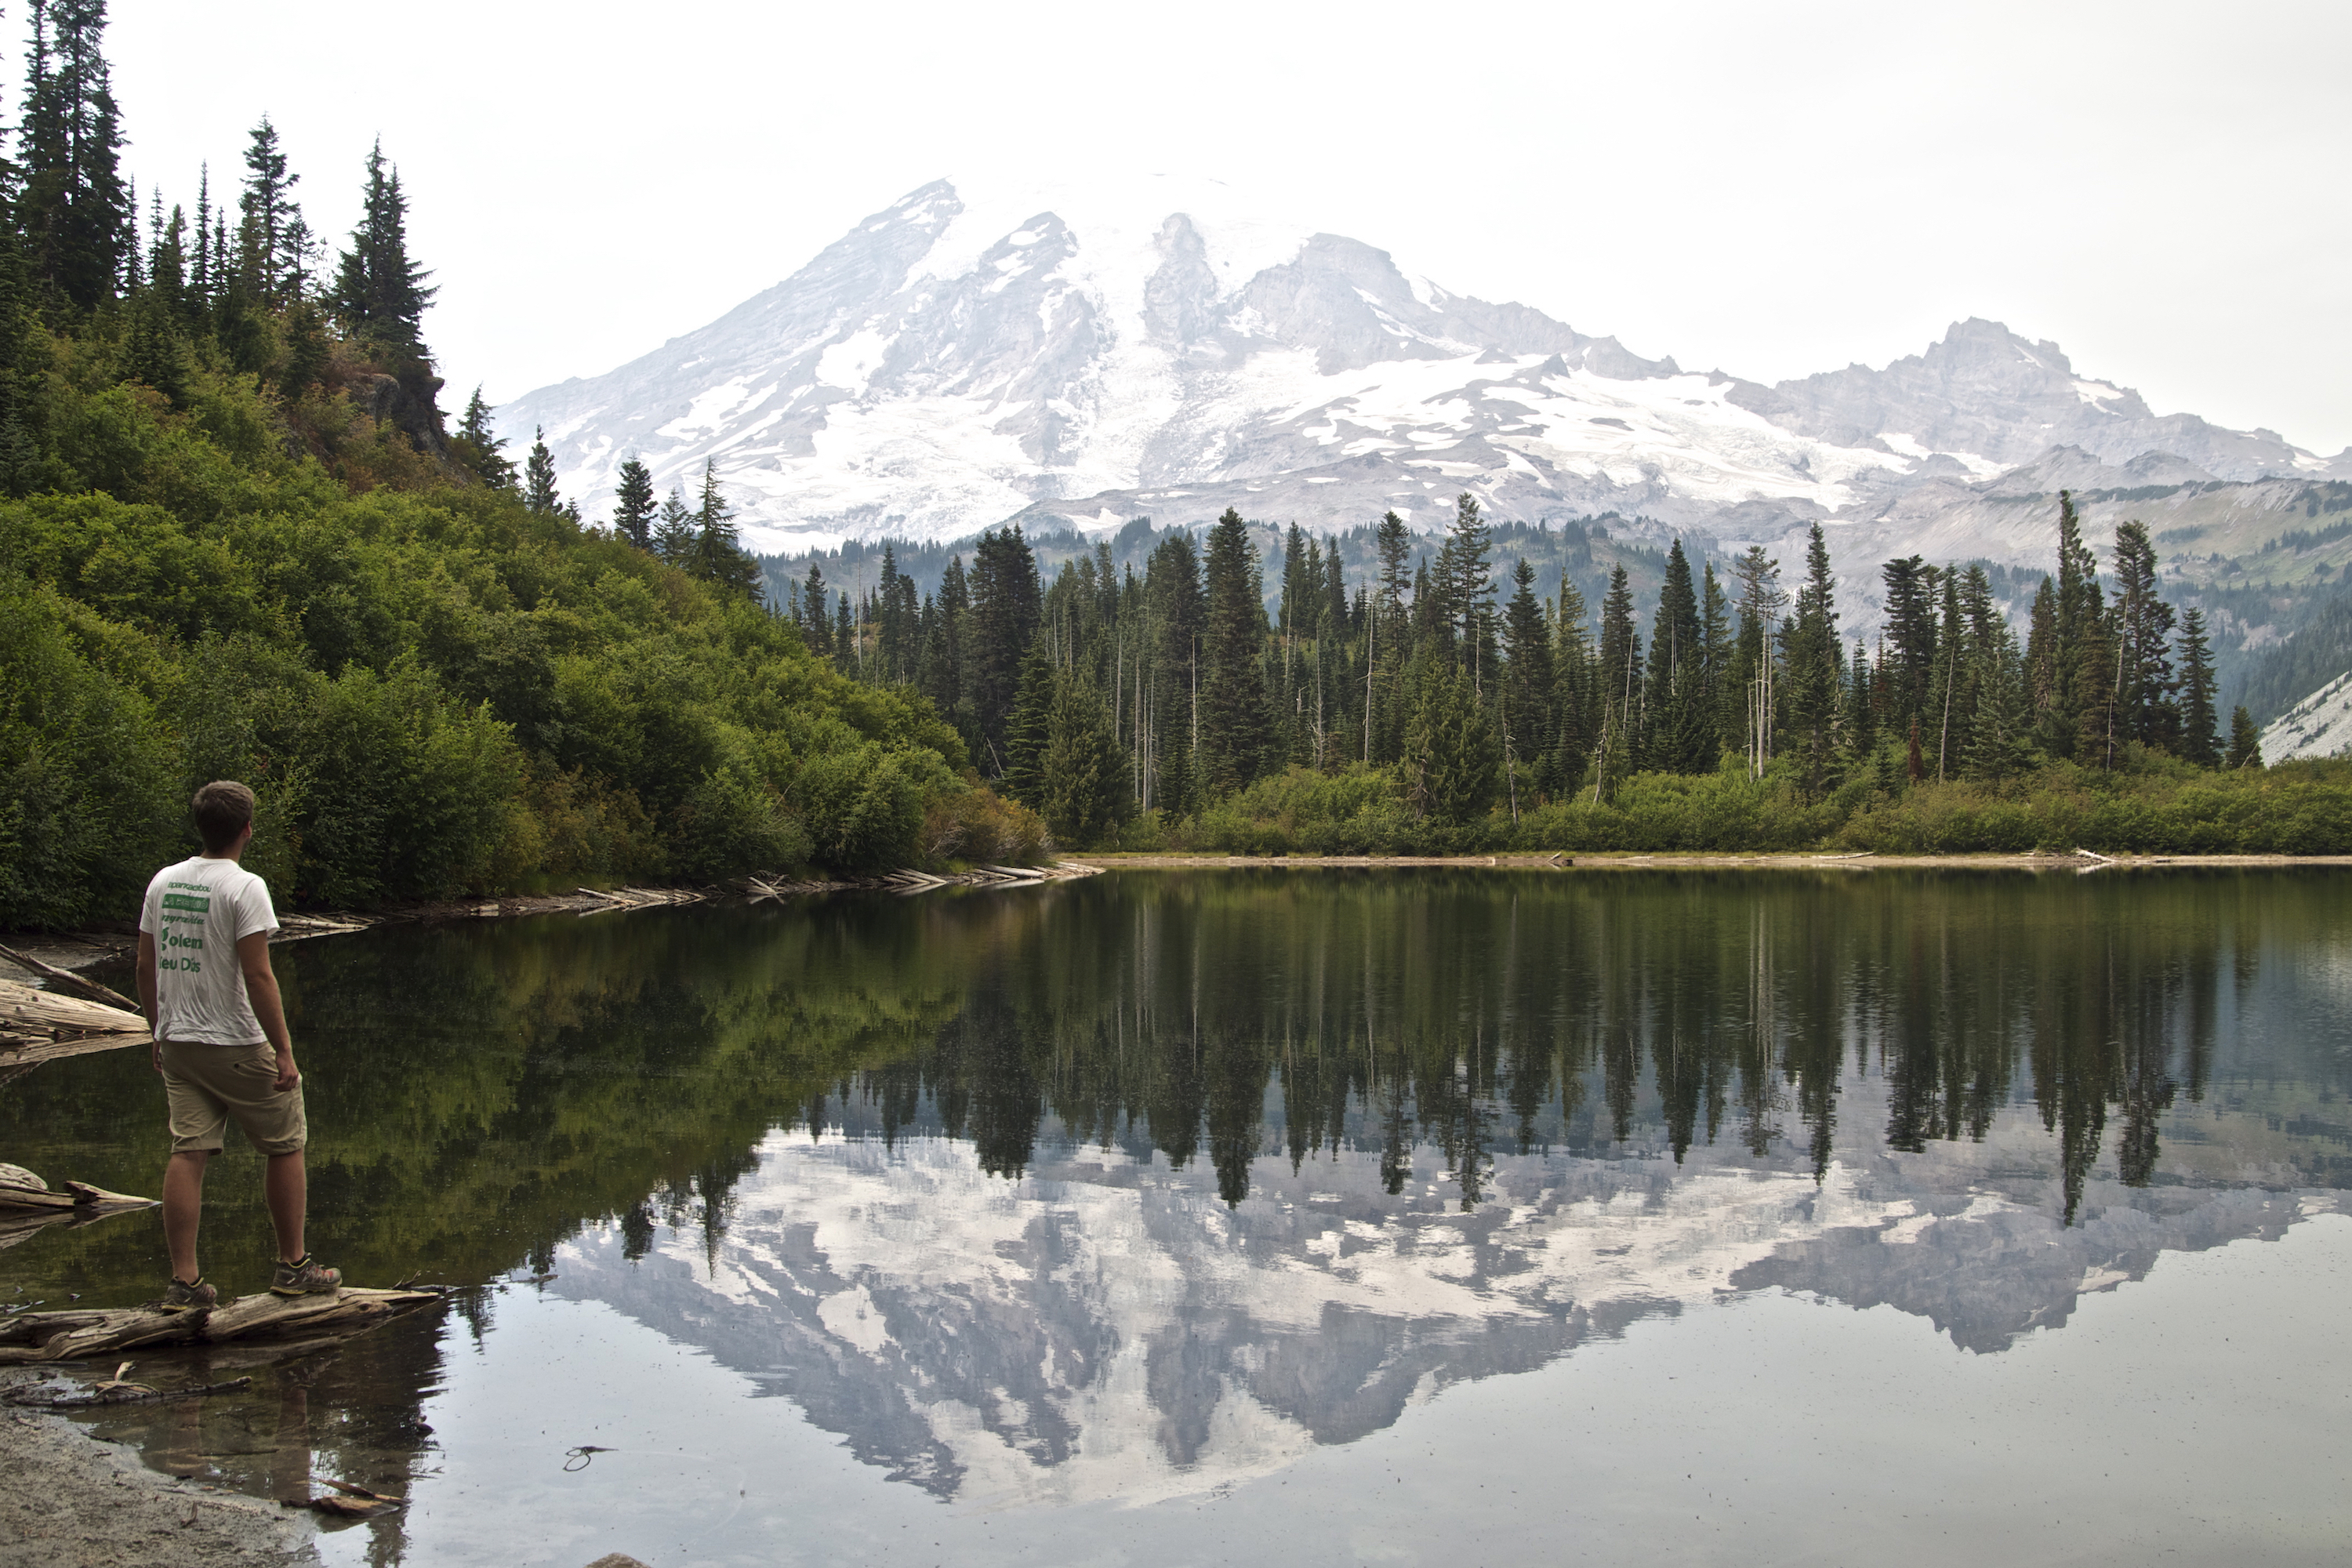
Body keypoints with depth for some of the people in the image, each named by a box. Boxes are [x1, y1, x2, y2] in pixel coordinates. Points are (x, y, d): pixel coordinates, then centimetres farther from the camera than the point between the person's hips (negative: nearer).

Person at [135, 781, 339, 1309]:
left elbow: (145, 966, 11)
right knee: (285, 1148, 8)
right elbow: (258, 977, -19)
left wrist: (160, 1034, 21)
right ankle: (292, 1266, 15)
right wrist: (284, 1051, -15)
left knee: (187, 1154, 5)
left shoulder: (162, 882, 6)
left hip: (177, 1045, 6)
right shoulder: (244, 887, -15)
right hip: (236, 1047, -6)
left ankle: (184, 1281, 4)